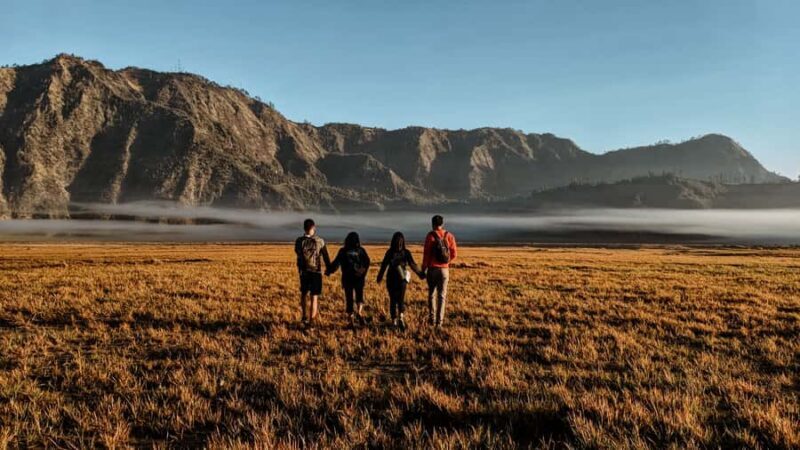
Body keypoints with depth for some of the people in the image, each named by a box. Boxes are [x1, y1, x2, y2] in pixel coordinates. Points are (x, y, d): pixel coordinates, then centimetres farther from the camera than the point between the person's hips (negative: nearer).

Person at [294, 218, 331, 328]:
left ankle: (305, 316, 26)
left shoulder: (299, 241, -9)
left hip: (303, 272, 2)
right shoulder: (319, 241, -12)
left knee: (304, 294, 24)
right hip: (316, 272, -2)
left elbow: (297, 253, 5)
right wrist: (329, 268, 11)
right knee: (314, 297, 5)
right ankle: (311, 321, 3)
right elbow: (326, 257, -3)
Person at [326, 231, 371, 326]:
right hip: (359, 278, 0)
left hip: (347, 278, 0)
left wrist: (328, 271, 6)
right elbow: (367, 262, -8)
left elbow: (336, 263, -4)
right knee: (360, 297, 14)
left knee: (349, 299, 7)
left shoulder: (343, 251, 0)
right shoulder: (361, 250, 2)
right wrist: (363, 273, 0)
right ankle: (359, 313, -10)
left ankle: (351, 319, 2)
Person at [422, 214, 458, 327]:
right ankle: (439, 322, 2)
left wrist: (423, 269, -2)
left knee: (431, 293, 17)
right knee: (441, 295, 6)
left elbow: (426, 253, -10)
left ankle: (432, 318, 17)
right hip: (444, 269, 1)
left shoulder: (430, 236, -8)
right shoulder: (449, 236, 0)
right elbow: (454, 254, 2)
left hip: (432, 269, -1)